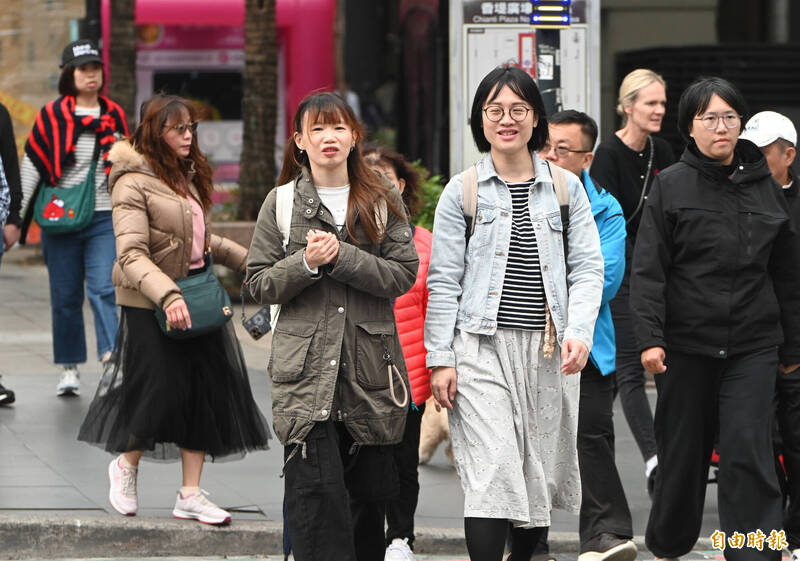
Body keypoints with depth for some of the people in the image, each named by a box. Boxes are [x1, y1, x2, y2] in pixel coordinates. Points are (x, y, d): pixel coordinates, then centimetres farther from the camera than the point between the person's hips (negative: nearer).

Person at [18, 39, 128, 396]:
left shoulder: (114, 116, 10)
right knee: (65, 296, 5)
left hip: (105, 219, 1)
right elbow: (32, 166, 2)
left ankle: (111, 359, -21)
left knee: (103, 289, -13)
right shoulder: (52, 116, 0)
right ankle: (69, 369, 15)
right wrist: (16, 215, -2)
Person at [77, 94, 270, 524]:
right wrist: (168, 295, -35)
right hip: (150, 307, -8)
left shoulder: (186, 175, 13)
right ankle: (126, 464, 21)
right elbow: (132, 255, -23)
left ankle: (190, 494, 10)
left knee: (205, 391, 3)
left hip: (196, 295, 8)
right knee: (163, 392, -7)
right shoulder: (133, 184, -14)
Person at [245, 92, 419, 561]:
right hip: (307, 367, -1)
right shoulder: (282, 202, 7)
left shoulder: (383, 201, 8)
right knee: (316, 489, -12)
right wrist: (307, 262, -12)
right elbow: (260, 284, 5)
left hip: (371, 364, 1)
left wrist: (342, 257, -14)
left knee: (367, 487, 7)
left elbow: (404, 274, -2)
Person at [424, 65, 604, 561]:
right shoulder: (462, 191, 4)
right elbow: (444, 281, 4)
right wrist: (440, 358, -2)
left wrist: (579, 332, -10)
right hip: (482, 347, -2)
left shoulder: (566, 187, 9)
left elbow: (589, 268, 6)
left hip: (549, 349, 2)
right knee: (493, 476, -13)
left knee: (542, 474, 8)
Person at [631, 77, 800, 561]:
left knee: (749, 450, -11)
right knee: (683, 452, 9)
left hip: (753, 345, 1)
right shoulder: (672, 186, 0)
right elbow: (648, 269, -5)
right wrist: (650, 337, -15)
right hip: (686, 344, -1)